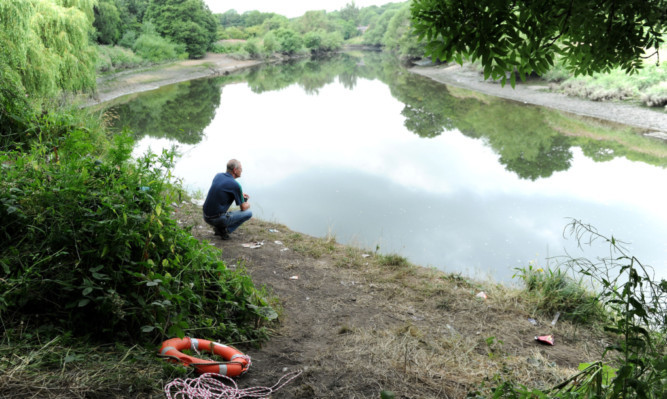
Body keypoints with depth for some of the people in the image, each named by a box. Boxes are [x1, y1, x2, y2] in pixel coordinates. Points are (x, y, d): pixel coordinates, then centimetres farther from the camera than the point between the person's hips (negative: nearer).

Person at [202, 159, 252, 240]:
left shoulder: (218, 176, 7)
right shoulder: (236, 185, -13)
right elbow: (243, 208, -2)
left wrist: (240, 194, 24)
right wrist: (248, 205, 22)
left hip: (206, 217, 7)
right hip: (219, 219, -7)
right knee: (249, 213, 8)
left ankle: (219, 227, 20)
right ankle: (223, 230, -1)